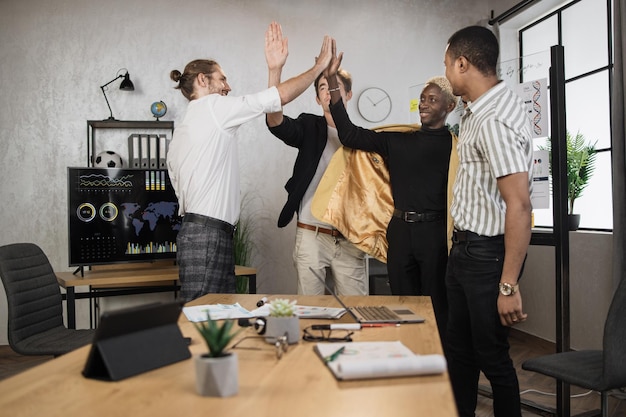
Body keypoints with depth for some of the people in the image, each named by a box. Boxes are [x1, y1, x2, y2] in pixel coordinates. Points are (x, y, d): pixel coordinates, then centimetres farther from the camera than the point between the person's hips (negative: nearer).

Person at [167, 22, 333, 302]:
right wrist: (320, 66, 7)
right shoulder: (212, 106, -3)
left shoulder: (181, 131, 24)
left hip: (195, 231, 10)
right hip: (208, 236, -10)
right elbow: (282, 95, -5)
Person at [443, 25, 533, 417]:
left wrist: (509, 285, -25)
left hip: (489, 252, -10)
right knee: (458, 349, 18)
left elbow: (519, 205, -26)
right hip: (465, 248, 10)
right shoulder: (477, 111, 9)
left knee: (491, 355, 4)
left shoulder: (495, 121, -22)